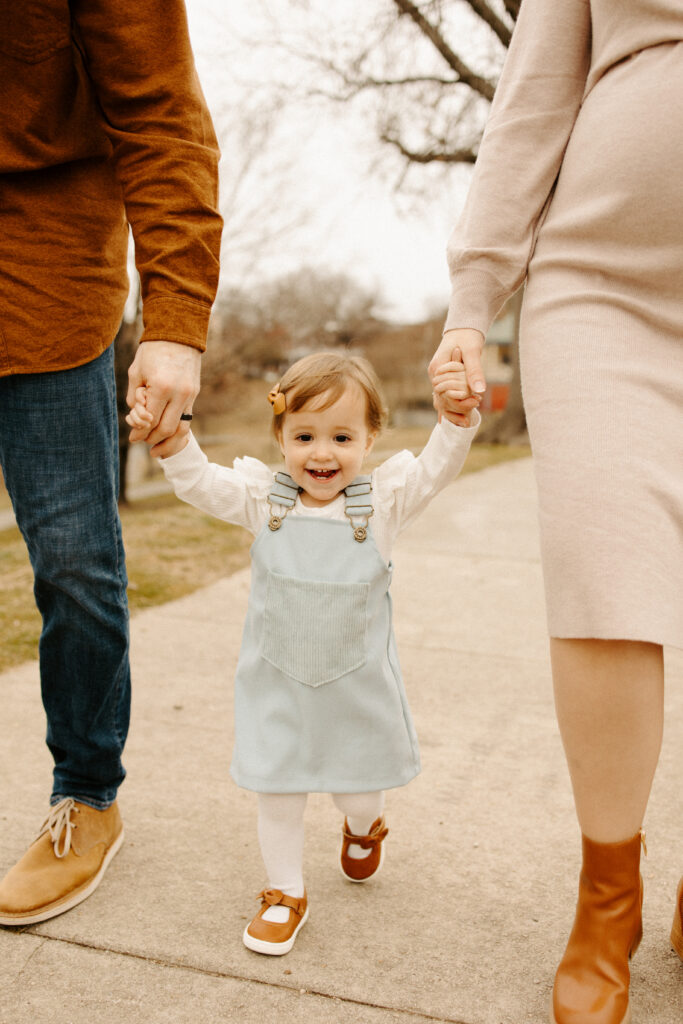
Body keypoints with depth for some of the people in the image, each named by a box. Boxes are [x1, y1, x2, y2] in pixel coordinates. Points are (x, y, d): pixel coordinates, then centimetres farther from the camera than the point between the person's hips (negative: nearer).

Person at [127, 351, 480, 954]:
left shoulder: (383, 500, -10)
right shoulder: (264, 498, -6)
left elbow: (436, 469, -20)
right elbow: (200, 482, -7)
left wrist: (457, 417, -37)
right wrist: (169, 438, -24)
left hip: (357, 679, 0)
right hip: (277, 679, 1)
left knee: (357, 782, 17)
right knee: (277, 787, 7)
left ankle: (363, 829, 54)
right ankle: (286, 893, 29)